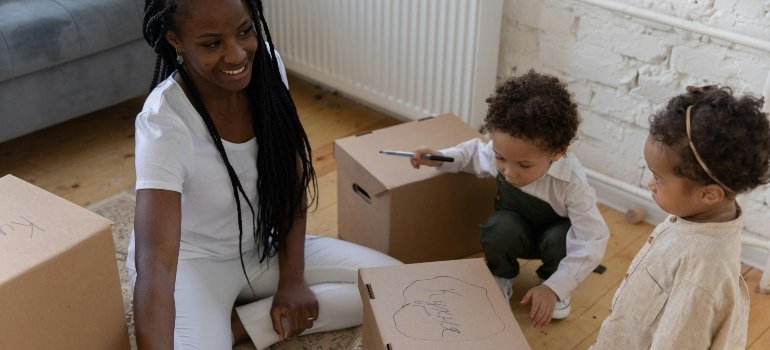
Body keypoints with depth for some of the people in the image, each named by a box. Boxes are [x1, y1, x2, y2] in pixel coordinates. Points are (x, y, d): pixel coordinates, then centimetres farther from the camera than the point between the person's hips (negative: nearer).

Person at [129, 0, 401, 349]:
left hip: (264, 249, 6)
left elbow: (292, 181, -5)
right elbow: (154, 266, -38)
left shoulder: (267, 65, -14)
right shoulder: (164, 123, -30)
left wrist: (292, 279, -9)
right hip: (193, 262, -6)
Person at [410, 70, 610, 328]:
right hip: (518, 229, 2)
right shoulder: (498, 152, -29)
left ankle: (550, 279, 0)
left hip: (556, 231, -1)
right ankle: (501, 277, 0)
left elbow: (592, 242, -37)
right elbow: (475, 152, -3)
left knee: (560, 240, -36)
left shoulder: (571, 181, -39)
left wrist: (554, 288, -42)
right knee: (499, 229, -33)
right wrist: (440, 158, -22)